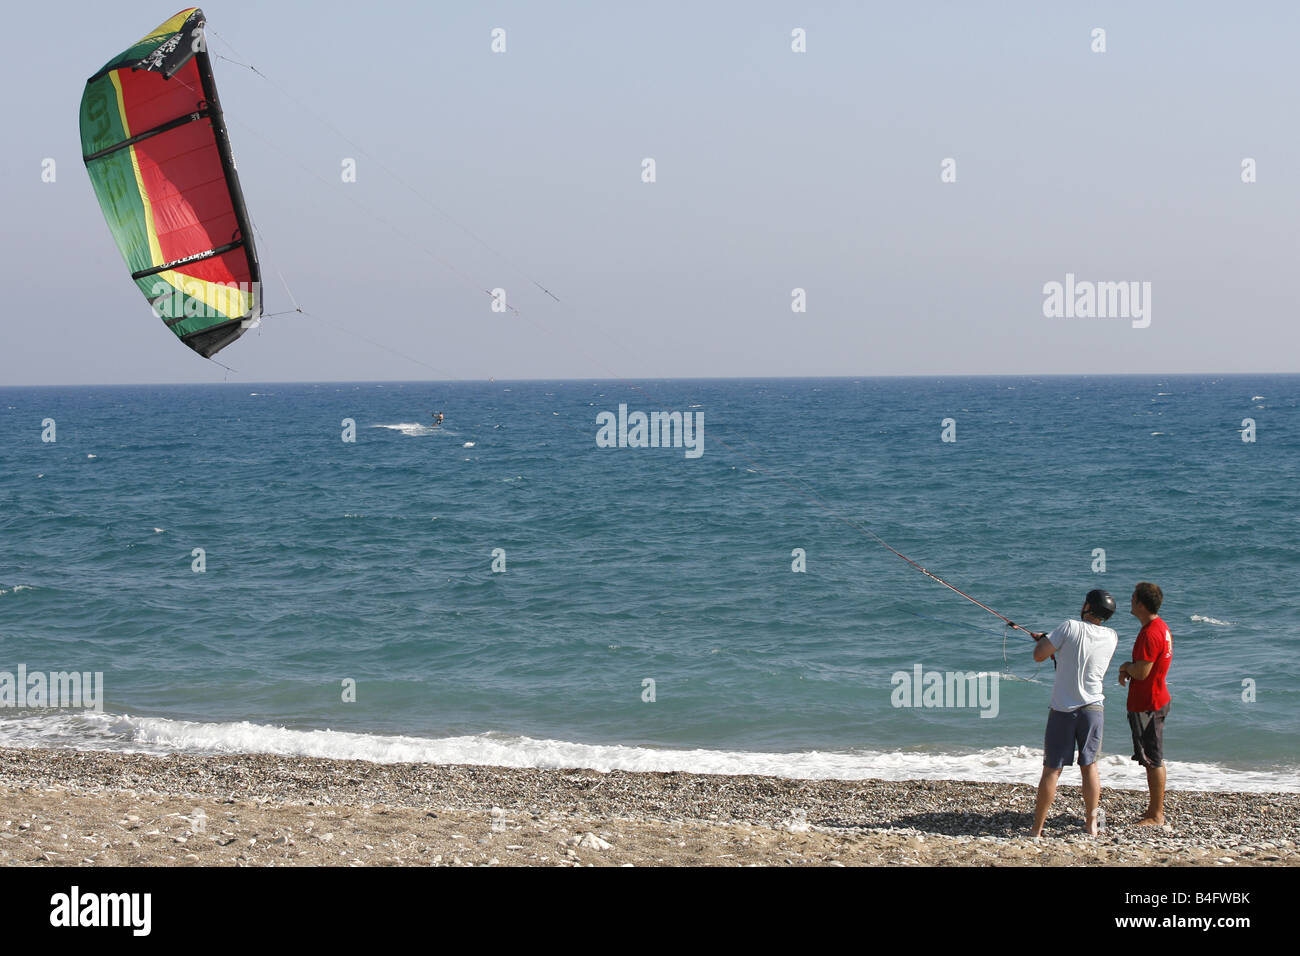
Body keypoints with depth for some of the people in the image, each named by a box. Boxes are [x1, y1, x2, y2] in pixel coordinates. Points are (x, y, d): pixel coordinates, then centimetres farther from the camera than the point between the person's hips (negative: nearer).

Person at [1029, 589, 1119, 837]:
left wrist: (1043, 640, 13)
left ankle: (1037, 828, 5)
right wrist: (1053, 640, 25)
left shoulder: (1071, 628, -14)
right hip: (1092, 708, 3)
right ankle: (1091, 823, 19)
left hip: (1063, 709, -3)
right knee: (1089, 766, 16)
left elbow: (1039, 656, -9)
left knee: (1052, 769, 1)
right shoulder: (1112, 638, -1)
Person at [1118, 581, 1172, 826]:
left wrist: (1126, 667, -5)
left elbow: (1142, 672, -25)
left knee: (1153, 760, -5)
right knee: (1153, 759, 16)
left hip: (1147, 705, -11)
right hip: (1156, 700, 11)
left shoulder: (1150, 634, -22)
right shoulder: (1161, 627, 11)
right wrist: (1129, 670, 5)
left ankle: (1156, 815, -1)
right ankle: (1155, 808, 23)